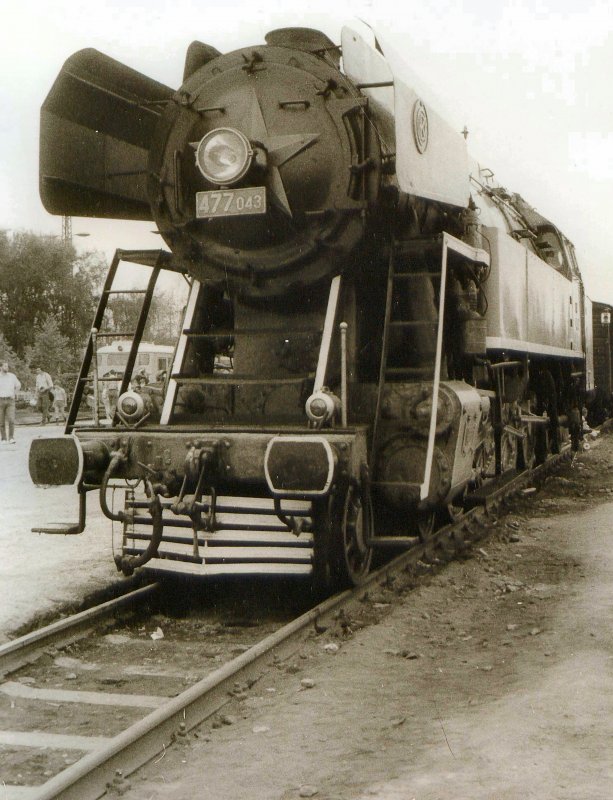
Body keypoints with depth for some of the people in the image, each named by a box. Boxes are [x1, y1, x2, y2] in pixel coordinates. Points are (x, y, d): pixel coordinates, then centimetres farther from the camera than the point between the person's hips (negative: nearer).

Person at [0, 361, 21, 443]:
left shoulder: (12, 376, 2)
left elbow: (18, 385, 18)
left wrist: (14, 394, 6)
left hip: (10, 400, 0)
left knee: (11, 419, -13)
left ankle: (11, 438, -10)